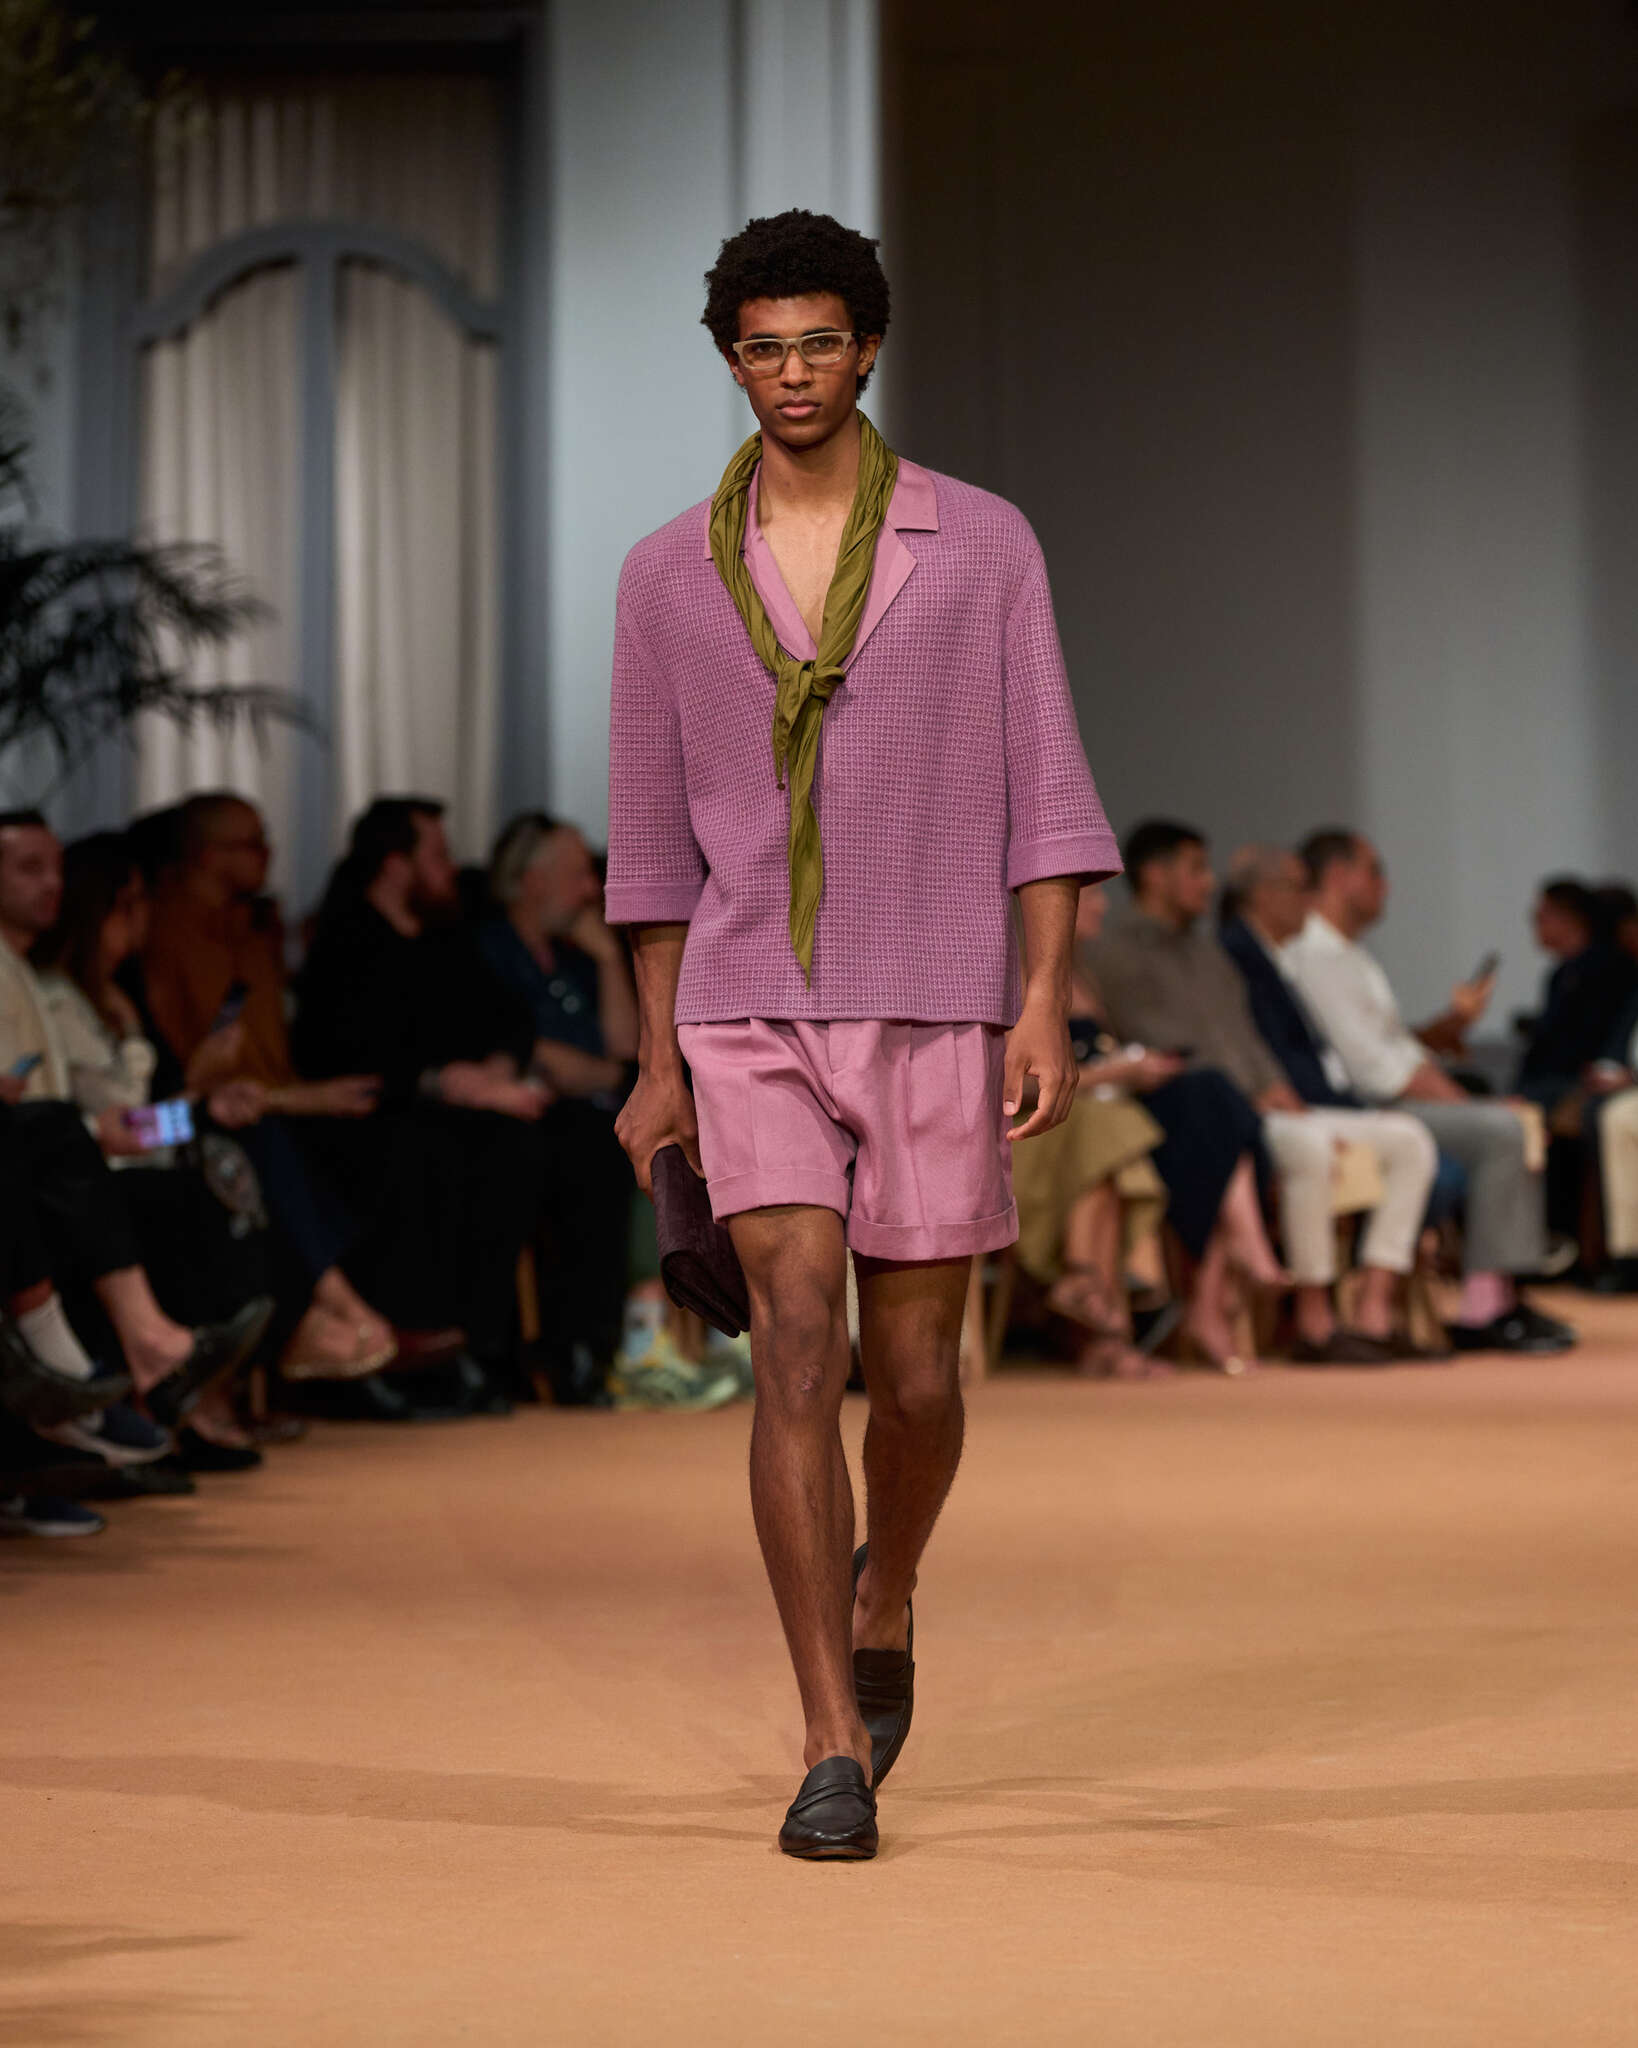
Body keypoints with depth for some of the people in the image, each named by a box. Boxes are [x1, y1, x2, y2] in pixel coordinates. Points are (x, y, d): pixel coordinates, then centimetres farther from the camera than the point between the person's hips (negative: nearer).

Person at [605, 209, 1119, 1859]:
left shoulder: (984, 544, 1)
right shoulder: (669, 574, 6)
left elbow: (1044, 796, -1)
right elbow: (657, 836, 11)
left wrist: (1047, 1010, -12)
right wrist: (659, 1066, 10)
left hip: (935, 1018, 0)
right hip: (756, 1024, 0)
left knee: (913, 1382, 6)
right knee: (798, 1359, -16)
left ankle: (883, 1604, 41)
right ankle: (837, 1759, -13)